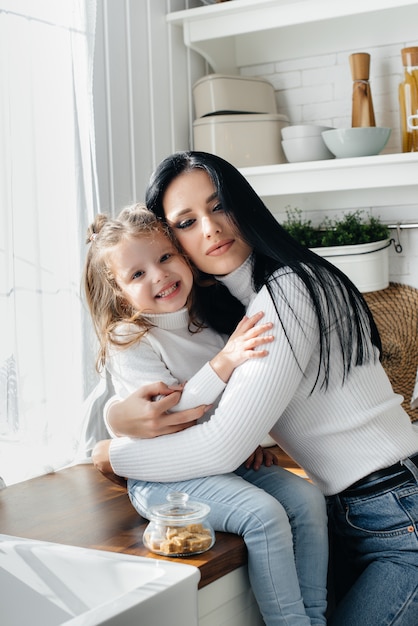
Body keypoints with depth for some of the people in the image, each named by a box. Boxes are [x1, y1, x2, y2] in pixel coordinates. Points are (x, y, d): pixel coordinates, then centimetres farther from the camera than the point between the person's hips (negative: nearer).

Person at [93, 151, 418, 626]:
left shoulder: (289, 290, -18)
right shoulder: (229, 305, 11)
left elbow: (223, 448, -21)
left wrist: (115, 456, -7)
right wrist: (128, 408, -6)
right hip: (347, 518, 8)